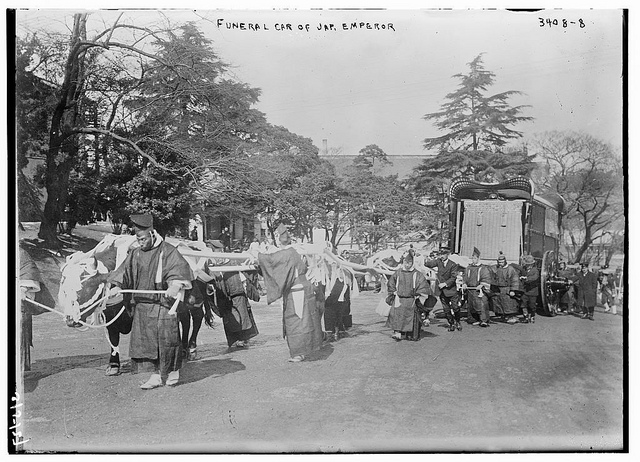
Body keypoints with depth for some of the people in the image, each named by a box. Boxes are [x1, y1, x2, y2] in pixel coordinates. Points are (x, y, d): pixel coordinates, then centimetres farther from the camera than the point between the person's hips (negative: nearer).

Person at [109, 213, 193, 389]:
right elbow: (125, 271, 10)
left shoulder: (168, 251, -8)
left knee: (166, 338, 0)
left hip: (162, 303, -5)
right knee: (147, 340, 4)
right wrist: (118, 286, -7)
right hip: (142, 304, 5)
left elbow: (181, 268, -21)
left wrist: (176, 285, -38)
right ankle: (157, 376, 12)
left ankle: (173, 371, 20)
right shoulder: (136, 254, 10)